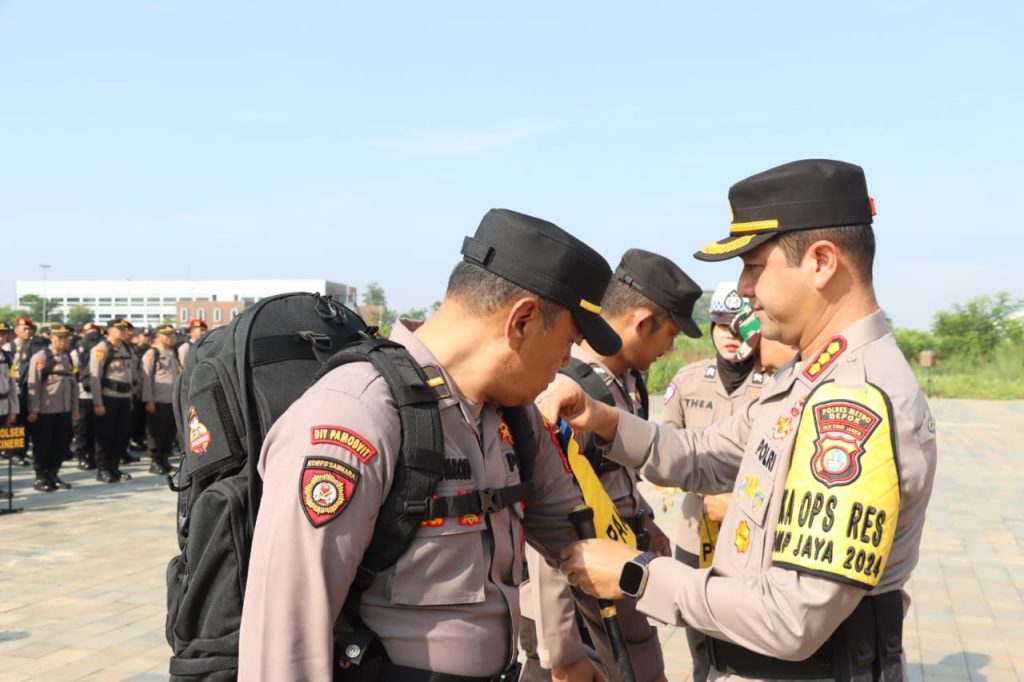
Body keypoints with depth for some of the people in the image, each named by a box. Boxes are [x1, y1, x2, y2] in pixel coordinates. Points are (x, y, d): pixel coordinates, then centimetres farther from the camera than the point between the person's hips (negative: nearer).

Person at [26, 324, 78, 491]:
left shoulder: (67, 358, 12)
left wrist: (74, 408, 13)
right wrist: (33, 409, -14)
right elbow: (33, 385, -11)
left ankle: (53, 475, 21)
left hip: (64, 410, 6)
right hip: (45, 410, -6)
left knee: (62, 443, 9)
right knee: (42, 445, 3)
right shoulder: (40, 358, -9)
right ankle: (41, 478, 13)